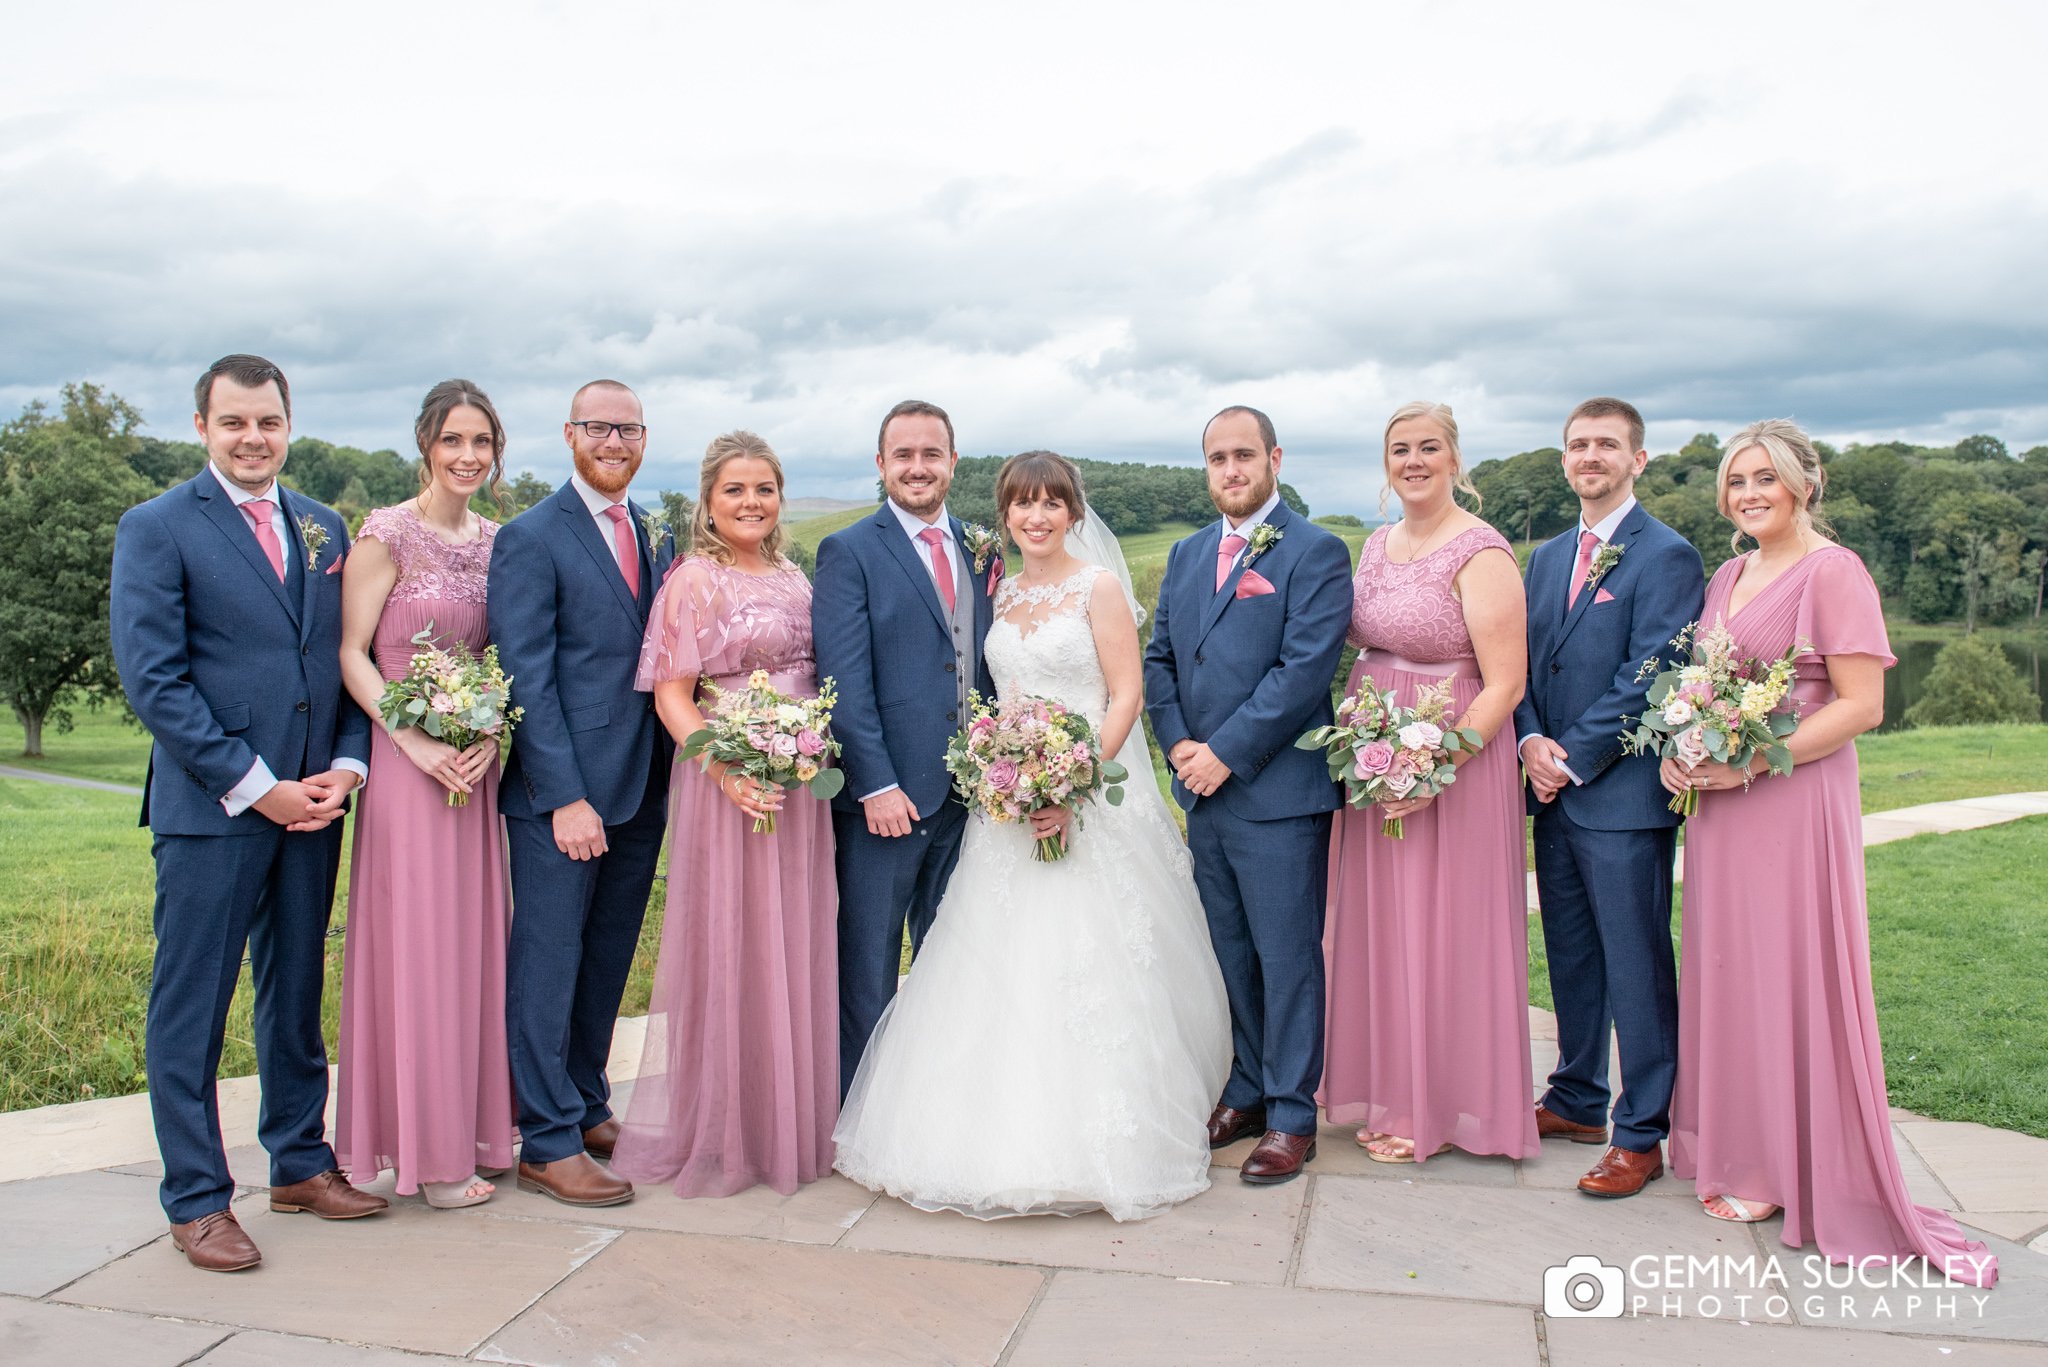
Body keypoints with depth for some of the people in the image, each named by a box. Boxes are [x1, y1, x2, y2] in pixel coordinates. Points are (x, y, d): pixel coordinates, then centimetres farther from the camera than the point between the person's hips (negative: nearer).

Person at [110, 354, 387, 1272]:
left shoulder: (324, 529, 11)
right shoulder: (156, 529, -4)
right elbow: (152, 680, -10)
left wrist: (346, 765, -3)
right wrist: (253, 785, -13)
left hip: (313, 803, 5)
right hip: (208, 809, -5)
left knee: (296, 995, 15)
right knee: (191, 1008, 4)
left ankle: (300, 1163, 28)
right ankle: (196, 1199, 16)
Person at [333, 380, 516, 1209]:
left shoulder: (497, 541, 9)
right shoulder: (388, 534, -8)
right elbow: (351, 654, -8)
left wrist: (492, 735, -4)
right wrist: (417, 742, -18)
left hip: (477, 760, 6)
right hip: (405, 759, -6)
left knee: (475, 938, 11)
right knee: (416, 943, 0)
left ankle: (470, 1126, 24)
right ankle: (426, 1148, 12)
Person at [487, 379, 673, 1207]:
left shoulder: (657, 539, 12)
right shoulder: (530, 538, -7)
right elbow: (526, 679, -12)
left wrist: (673, 776, 2)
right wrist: (565, 797, -16)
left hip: (642, 789, 6)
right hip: (561, 794, -6)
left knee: (608, 961, 16)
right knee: (548, 966, 2)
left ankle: (588, 1110, 30)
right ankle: (547, 1145, 12)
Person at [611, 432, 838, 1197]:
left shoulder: (794, 579, 12)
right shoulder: (694, 581, -6)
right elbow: (671, 697, -10)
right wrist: (728, 772, -23)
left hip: (800, 783, 6)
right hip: (728, 781, -6)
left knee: (796, 944, 11)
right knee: (729, 944, 0)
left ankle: (792, 1120, 25)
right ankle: (720, 1133, 15)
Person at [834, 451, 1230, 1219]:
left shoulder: (1099, 587, -4)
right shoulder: (1003, 594, 13)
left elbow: (1126, 695, -9)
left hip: (1092, 797, -6)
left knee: (1086, 970, -6)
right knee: (1004, 969, 5)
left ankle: (1093, 1143, 6)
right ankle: (1009, 1134, 17)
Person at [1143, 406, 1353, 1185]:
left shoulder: (1315, 552, -6)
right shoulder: (1186, 556, 15)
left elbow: (1305, 668, -14)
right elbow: (1160, 658, 14)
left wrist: (1226, 753, -16)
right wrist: (1178, 744, -2)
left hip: (1278, 792, -6)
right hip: (1204, 793, 6)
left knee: (1287, 958, 2)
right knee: (1233, 954, 15)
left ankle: (1291, 1116, 14)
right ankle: (1249, 1092, 29)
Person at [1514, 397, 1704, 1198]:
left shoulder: (1667, 557, -7)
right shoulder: (1547, 557, 15)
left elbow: (1647, 677, -14)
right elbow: (1522, 660, 12)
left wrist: (1575, 759, -14)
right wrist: (1531, 741, -5)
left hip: (1623, 793, -7)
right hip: (1552, 792, 7)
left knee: (1636, 966, 1)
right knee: (1570, 954, 16)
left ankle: (1642, 1134, 11)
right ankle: (1576, 1101, 29)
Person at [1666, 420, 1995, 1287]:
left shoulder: (1833, 572, -9)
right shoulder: (1727, 576, 13)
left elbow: (1862, 705, -14)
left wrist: (1752, 762, -19)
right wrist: (1677, 751, 2)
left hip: (1794, 802, -7)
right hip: (1717, 802, 7)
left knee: (1792, 977, 1)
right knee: (1725, 969, 11)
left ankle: (1786, 1170, 14)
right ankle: (1735, 1145, 25)